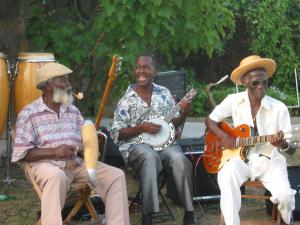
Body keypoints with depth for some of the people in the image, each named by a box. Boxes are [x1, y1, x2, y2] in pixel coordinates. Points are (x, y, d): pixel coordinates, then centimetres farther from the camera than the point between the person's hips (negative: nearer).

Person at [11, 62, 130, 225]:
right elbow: (21, 154, -10)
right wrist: (54, 152, -19)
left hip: (75, 163, 6)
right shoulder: (29, 114, -4)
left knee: (116, 175, -11)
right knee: (56, 176, -41)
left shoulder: (73, 111, 14)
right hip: (46, 164, -6)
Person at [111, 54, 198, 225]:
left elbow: (173, 123, 15)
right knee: (150, 157, -37)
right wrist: (141, 128, -14)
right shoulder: (126, 100, 1)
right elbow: (117, 134, -1)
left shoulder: (164, 93, 10)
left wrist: (184, 113, -6)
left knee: (179, 159, -30)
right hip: (136, 144, -2)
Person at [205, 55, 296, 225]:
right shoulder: (234, 101, 0)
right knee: (227, 177, -35)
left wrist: (282, 144, -28)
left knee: (284, 195, -26)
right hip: (241, 157, 1)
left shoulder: (279, 108, -6)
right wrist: (224, 137, -9)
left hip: (269, 160, -1)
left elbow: (292, 147, -2)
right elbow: (210, 120, 11)